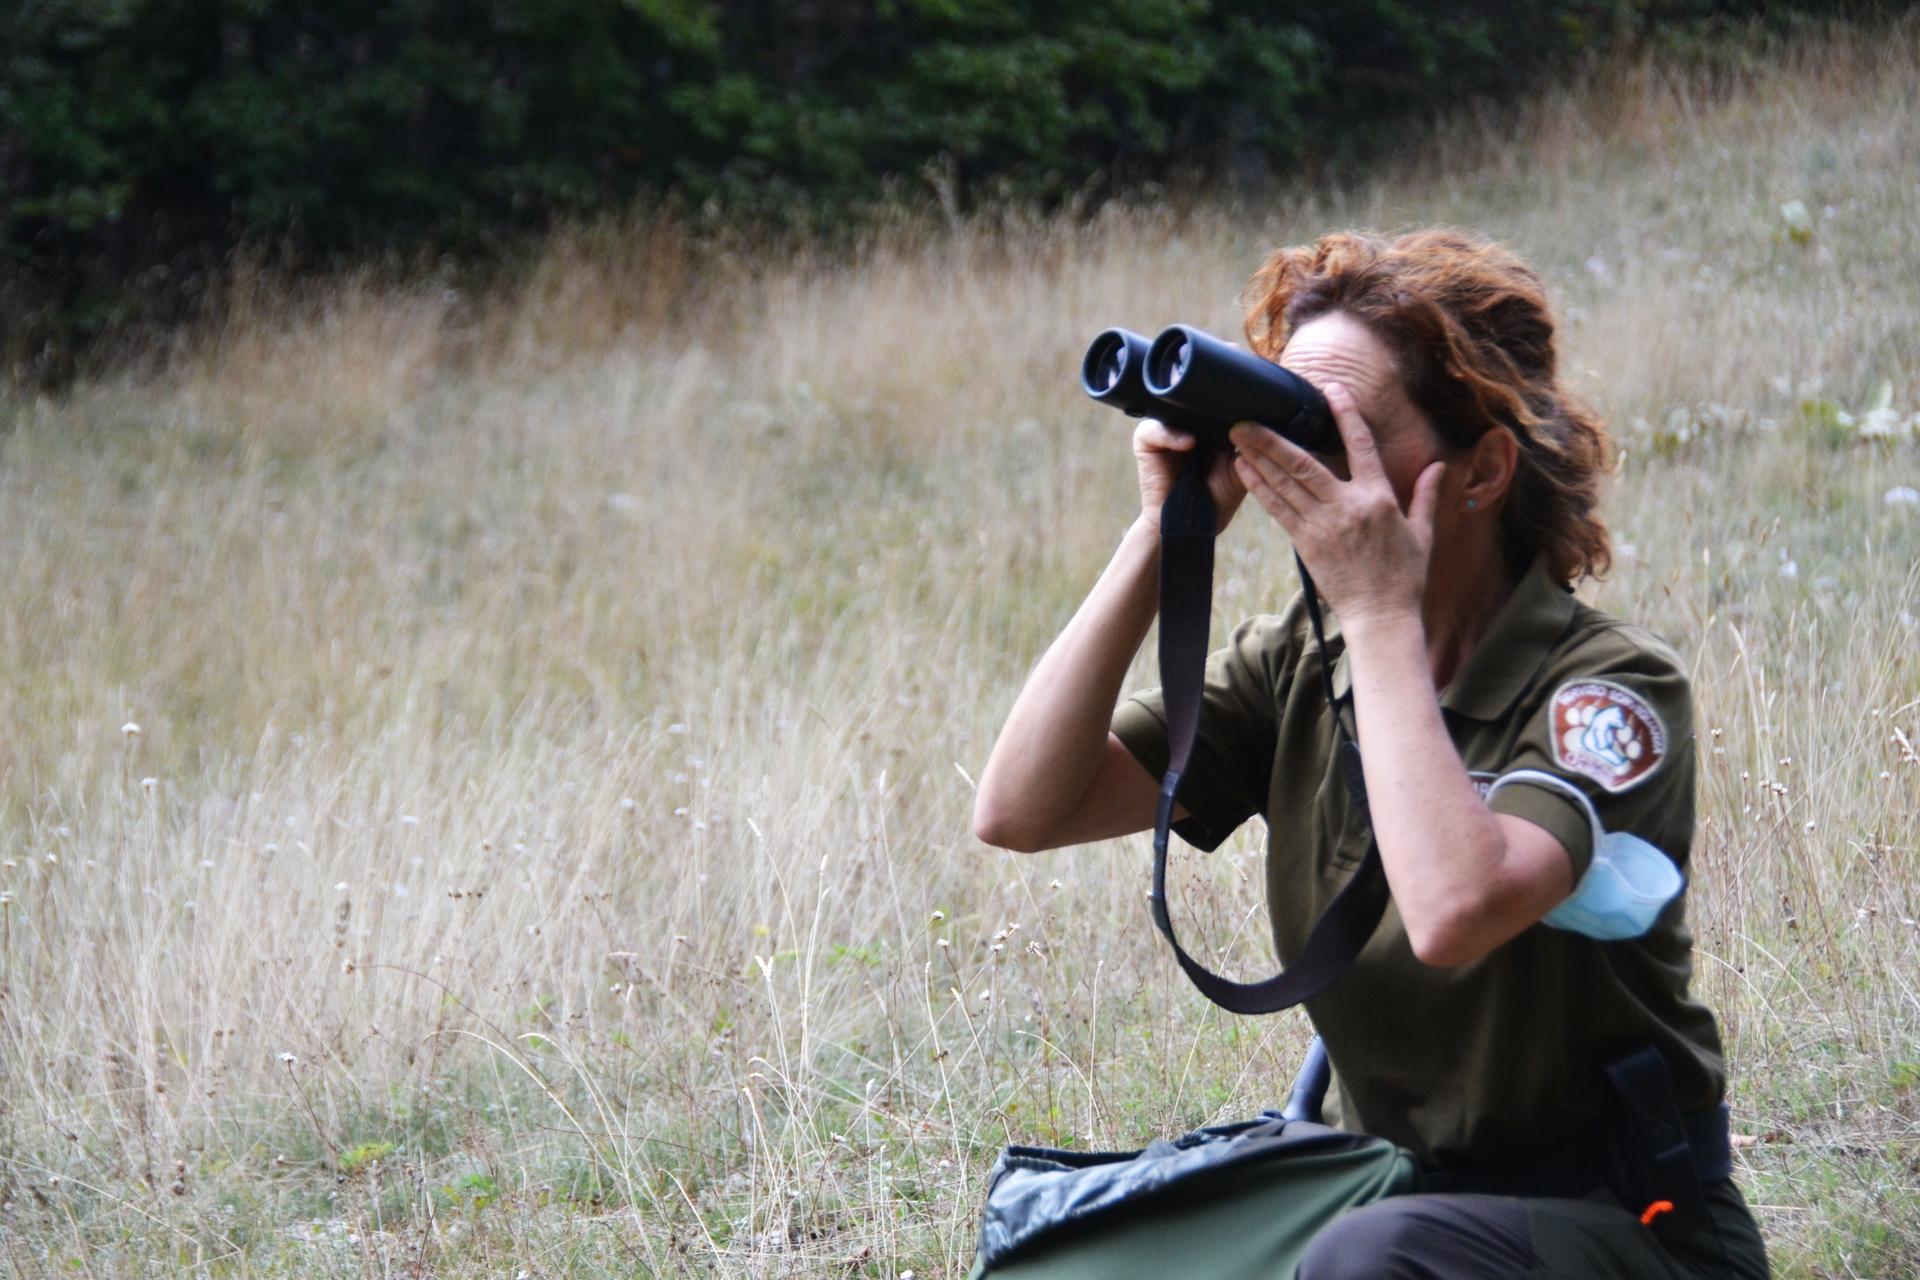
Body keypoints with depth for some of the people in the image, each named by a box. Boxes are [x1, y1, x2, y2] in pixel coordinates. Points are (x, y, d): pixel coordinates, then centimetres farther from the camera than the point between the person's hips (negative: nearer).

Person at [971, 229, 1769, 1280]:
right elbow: (1020, 810, -7)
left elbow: (1454, 913, -35)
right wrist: (1162, 540, -12)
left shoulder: (1611, 687, -16)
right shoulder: (1296, 668, 2)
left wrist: (1380, 612, -25)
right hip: (1384, 1188, 6)